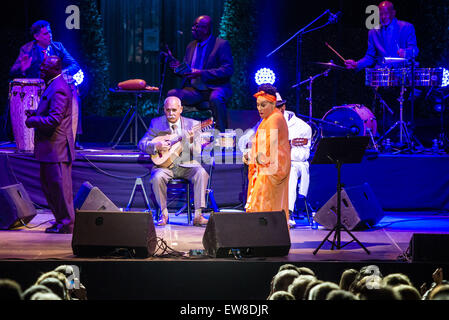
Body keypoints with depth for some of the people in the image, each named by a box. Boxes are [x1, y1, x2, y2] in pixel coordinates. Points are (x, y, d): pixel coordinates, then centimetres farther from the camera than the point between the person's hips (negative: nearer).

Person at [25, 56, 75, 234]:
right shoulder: (52, 86, 16)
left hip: (56, 148, -11)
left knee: (59, 185, -5)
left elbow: (54, 120, -24)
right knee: (47, 185, 16)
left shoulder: (58, 89, -19)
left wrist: (32, 121, -13)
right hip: (49, 148, 11)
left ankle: (67, 224, 3)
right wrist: (35, 114, 9)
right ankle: (62, 220, 23)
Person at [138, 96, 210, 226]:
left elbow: (197, 152, -2)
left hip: (187, 165, 0)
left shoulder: (192, 124, 3)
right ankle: (164, 213, -13)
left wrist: (191, 141, -24)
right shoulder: (156, 123, 4)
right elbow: (142, 144, 1)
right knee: (157, 177, -33)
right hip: (165, 164, 0)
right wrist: (156, 146, -18)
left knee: (201, 173, -30)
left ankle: (198, 215, -28)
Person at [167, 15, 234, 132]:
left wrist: (202, 74, -21)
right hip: (194, 90, 6)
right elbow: (187, 72, 24)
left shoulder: (222, 44, -3)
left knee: (215, 99, -40)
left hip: (215, 88, -6)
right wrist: (179, 67, -2)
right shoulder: (191, 46, 17)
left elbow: (228, 70, -14)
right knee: (172, 94, -20)